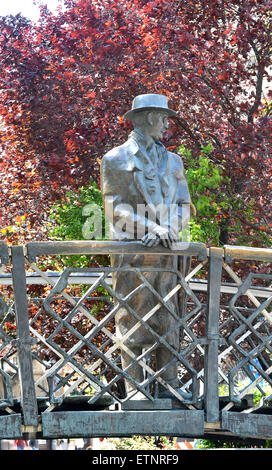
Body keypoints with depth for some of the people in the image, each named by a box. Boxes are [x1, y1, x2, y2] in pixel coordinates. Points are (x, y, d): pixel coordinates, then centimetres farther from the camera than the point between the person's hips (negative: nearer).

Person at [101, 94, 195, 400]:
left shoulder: (173, 161, 19)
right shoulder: (115, 160, 4)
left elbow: (183, 206, 13)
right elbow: (115, 208, -5)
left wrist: (168, 229, -8)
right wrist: (153, 228, -16)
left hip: (166, 249, 5)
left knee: (168, 319, 3)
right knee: (131, 318, -5)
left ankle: (169, 385, 7)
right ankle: (134, 387, -2)